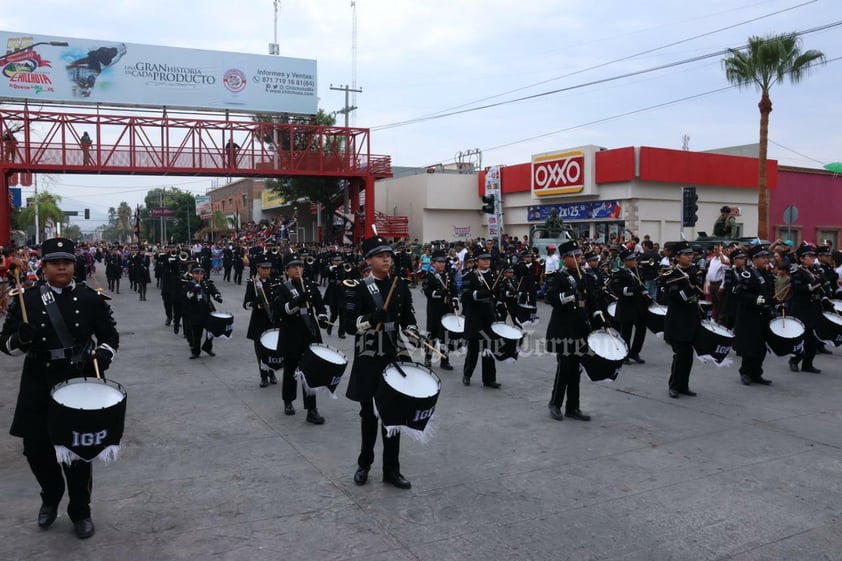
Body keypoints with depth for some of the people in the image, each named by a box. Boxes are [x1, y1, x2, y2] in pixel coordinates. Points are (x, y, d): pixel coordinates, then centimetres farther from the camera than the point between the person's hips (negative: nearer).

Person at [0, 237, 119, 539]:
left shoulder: (91, 298, -1)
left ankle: (80, 510, 27)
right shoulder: (26, 300, 0)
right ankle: (51, 495, 40)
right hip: (38, 385, 1)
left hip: (79, 383, -1)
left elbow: (110, 336, 5)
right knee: (35, 448, 8)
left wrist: (103, 354, -15)